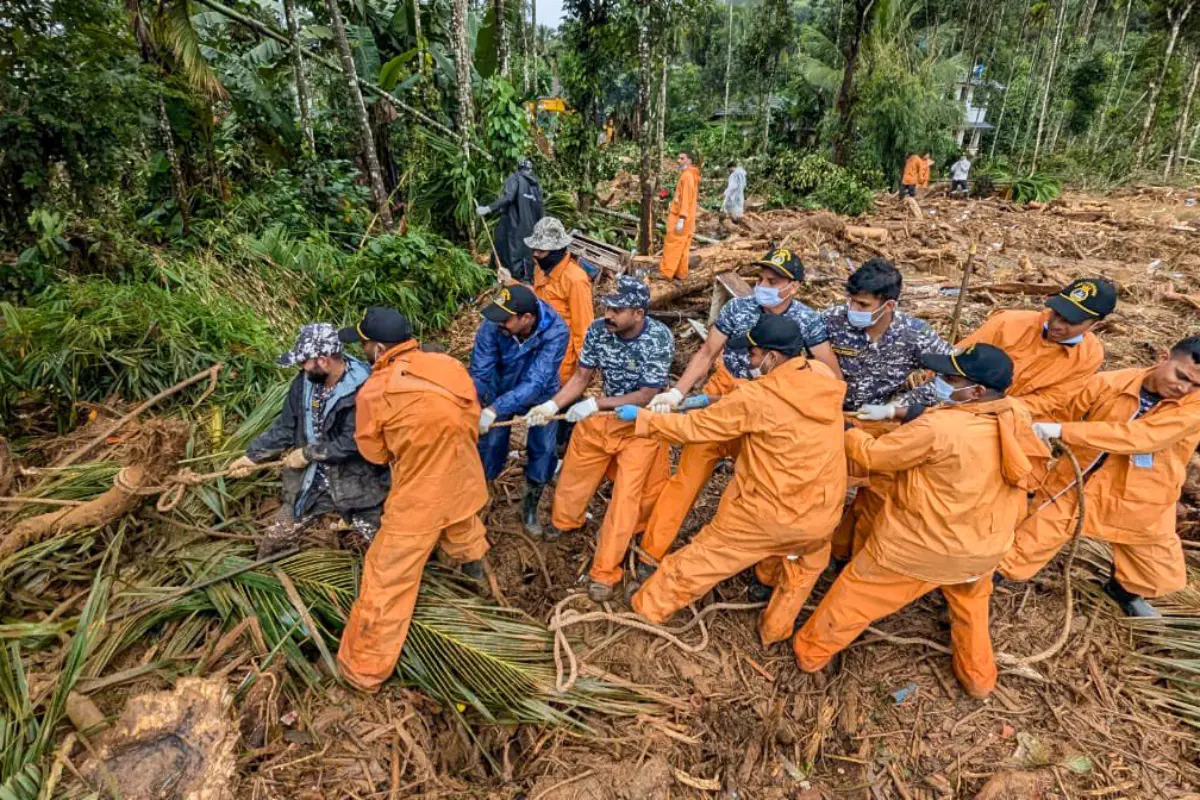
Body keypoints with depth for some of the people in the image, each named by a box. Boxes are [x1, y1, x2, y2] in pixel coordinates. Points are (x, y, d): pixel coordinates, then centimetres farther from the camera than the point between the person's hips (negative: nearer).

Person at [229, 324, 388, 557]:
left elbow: (351, 443, -26)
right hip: (310, 479, 6)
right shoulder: (305, 381, -4)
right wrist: (253, 456, 9)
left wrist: (308, 453, -15)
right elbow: (285, 425, 9)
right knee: (274, 541, 17)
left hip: (355, 483, -5)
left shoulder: (362, 389, -26)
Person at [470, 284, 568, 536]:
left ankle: (529, 509, 24)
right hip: (501, 390, 1)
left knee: (543, 450, 0)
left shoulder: (555, 331, -36)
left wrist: (495, 410, -50)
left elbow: (536, 382, -41)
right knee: (489, 445, -1)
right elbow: (480, 372, -29)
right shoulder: (492, 325, -32)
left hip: (539, 395, 0)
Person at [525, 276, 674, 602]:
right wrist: (552, 405, -21)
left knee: (626, 495, -2)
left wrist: (594, 404, -29)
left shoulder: (659, 338, -27)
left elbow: (646, 396, -25)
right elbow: (581, 376, -6)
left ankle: (604, 571, 13)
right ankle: (564, 521, 51)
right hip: (600, 414, 4)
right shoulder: (598, 330, -17)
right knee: (573, 473, 19)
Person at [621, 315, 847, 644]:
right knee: (806, 564, 34)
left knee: (706, 556, 16)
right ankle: (776, 628, 47)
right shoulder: (824, 376, -5)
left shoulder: (756, 398, -23)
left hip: (766, 512, -4)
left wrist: (644, 417, 0)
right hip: (822, 512, 4)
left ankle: (649, 605, 36)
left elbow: (695, 427, -14)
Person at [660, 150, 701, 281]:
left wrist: (681, 218, -25)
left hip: (680, 217, -10)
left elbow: (686, 198, -21)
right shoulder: (691, 175, 17)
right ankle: (680, 273, 14)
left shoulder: (687, 175, -14)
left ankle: (666, 272, -4)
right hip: (687, 217, 10)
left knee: (672, 245, -6)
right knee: (682, 247, 11)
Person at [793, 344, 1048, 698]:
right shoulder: (1017, 416, -12)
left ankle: (810, 651, 36)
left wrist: (847, 431, -1)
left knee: (858, 592, 16)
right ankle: (978, 677, 52)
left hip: (921, 545, -5)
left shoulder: (936, 429, -32)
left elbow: (872, 455, -19)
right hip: (984, 546, 6)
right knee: (971, 600, 37)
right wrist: (913, 415, 2)